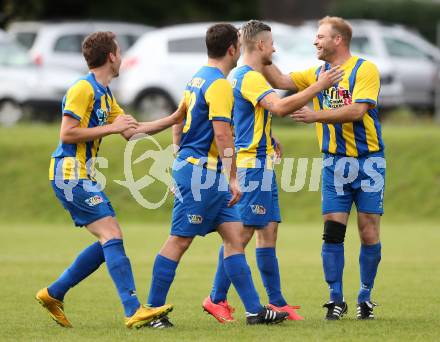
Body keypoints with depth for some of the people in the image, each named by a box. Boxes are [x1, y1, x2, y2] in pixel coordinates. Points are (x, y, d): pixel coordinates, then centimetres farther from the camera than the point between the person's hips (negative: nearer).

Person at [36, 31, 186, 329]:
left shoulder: (105, 95, 18)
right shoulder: (83, 89, -13)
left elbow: (131, 131, 22)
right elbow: (67, 133, -19)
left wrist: (173, 119, 18)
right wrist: (110, 128, -17)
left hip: (83, 176, 10)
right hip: (71, 174, -10)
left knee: (109, 242, 9)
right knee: (112, 236, -16)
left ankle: (54, 294, 15)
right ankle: (134, 310, -22)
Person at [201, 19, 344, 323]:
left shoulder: (240, 76, 17)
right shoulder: (250, 78, -15)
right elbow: (279, 107, -30)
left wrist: (268, 139, 25)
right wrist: (319, 87, -27)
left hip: (261, 164, 11)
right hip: (252, 164, -11)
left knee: (268, 231, 9)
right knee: (243, 233, -8)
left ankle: (276, 301, 11)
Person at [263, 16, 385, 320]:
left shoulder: (365, 70, -8)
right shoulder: (317, 74, 12)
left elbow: (357, 110, -19)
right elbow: (282, 81, 9)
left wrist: (317, 115, -23)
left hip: (368, 161, -4)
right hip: (334, 163, 4)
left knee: (369, 234, -2)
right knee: (332, 231, -4)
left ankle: (365, 297, 12)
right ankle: (336, 300, 2)